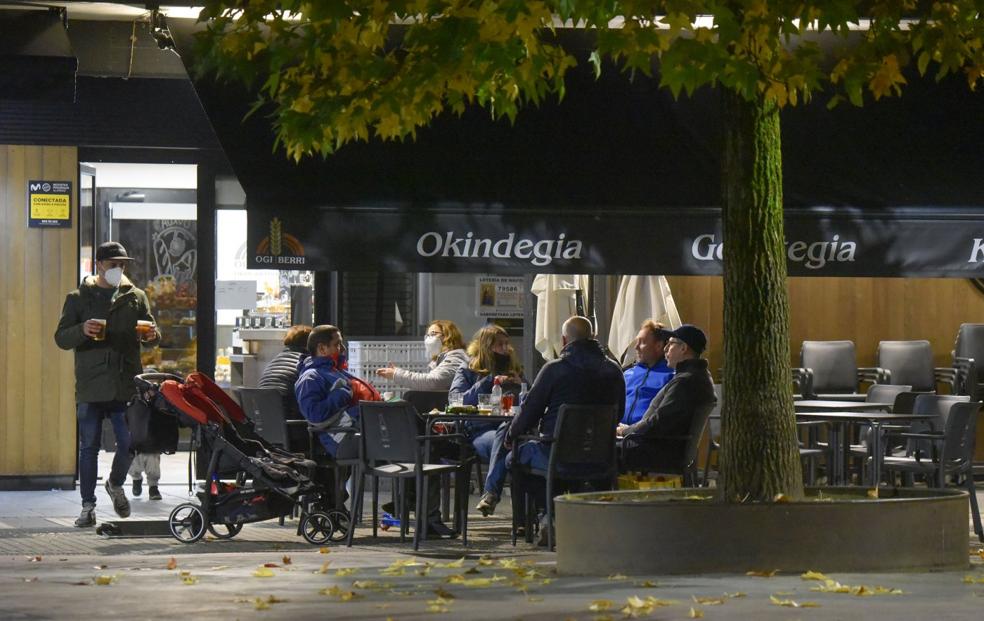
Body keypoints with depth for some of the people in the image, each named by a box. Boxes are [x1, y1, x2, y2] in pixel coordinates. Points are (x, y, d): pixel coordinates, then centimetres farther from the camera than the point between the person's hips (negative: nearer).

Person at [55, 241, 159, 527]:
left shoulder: (135, 297, 12)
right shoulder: (79, 298, 6)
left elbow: (151, 331, 16)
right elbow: (61, 338, 2)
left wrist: (151, 335, -9)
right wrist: (83, 330, -19)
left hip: (126, 386, 1)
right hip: (90, 386, -1)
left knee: (129, 443, -3)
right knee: (89, 447, 2)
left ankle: (116, 484, 27)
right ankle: (88, 506, 10)